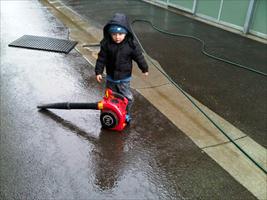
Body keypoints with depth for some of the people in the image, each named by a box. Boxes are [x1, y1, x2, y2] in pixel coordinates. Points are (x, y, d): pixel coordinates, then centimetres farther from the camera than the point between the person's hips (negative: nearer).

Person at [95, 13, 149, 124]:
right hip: (110, 77, 2)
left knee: (127, 97, 6)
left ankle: (126, 113, 29)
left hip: (124, 78, -1)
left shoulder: (131, 44, -16)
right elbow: (101, 58, -6)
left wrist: (144, 68, 6)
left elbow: (139, 57, -4)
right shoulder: (106, 44, -14)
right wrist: (98, 72, -6)